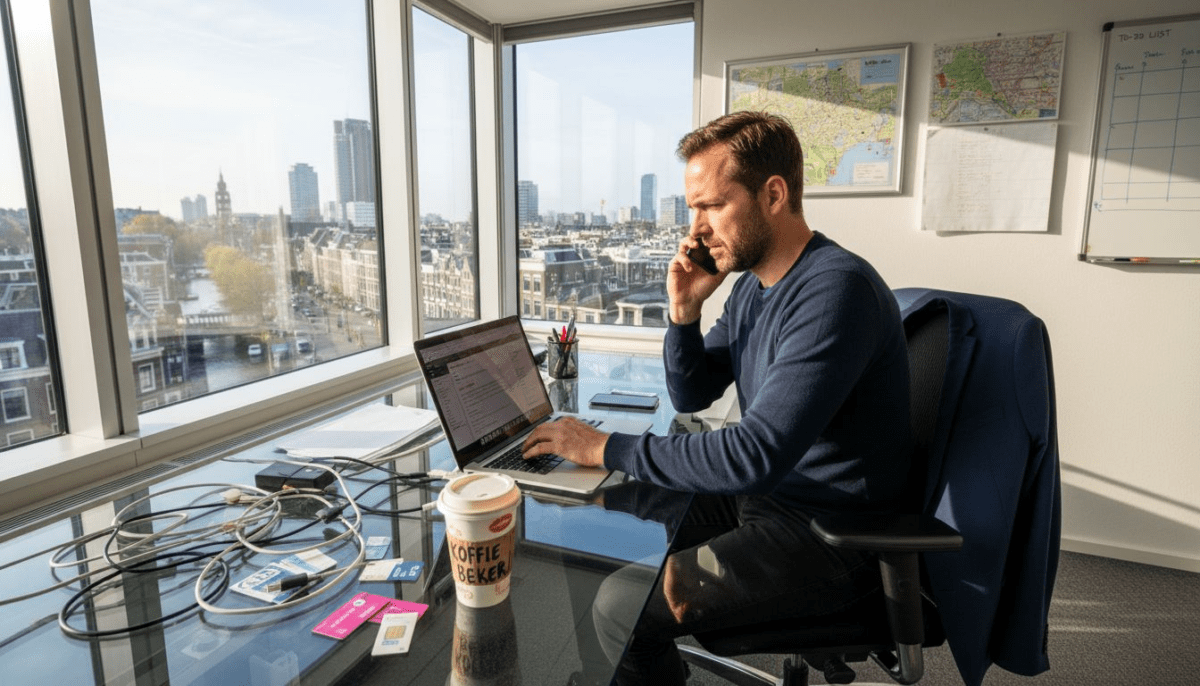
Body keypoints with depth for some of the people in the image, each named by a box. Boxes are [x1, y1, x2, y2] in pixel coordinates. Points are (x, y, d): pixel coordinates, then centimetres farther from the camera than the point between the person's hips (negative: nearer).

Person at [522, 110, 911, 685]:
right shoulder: (751, 284, 5)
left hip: (827, 538, -8)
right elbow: (690, 395, 11)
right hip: (763, 496, 9)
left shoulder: (836, 290, -25)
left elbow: (756, 455, -32)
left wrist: (607, 448, -25)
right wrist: (683, 311, -7)